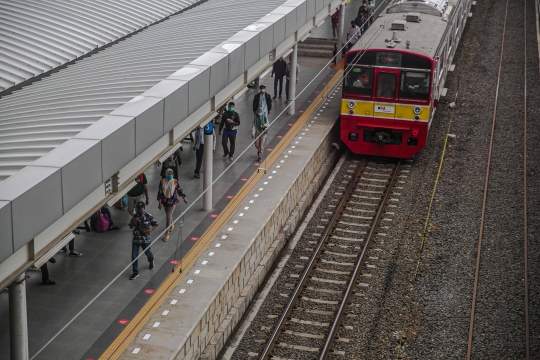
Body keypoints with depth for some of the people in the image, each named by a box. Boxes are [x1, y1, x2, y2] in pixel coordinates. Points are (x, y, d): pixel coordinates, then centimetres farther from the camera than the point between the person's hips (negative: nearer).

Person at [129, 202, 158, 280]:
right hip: (136, 239, 2)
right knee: (134, 256, 1)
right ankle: (135, 273, 12)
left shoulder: (149, 216, -11)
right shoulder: (135, 216, -2)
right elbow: (131, 227, 2)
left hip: (145, 239, -2)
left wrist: (149, 230, -19)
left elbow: (155, 225, -4)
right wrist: (134, 221, -18)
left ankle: (151, 262, 54)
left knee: (148, 253, 19)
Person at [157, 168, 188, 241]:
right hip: (165, 201, 3)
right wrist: (160, 202, -8)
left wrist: (184, 198, 4)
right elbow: (160, 192, -6)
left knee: (168, 216, -6)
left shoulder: (175, 181, -11)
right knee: (168, 215, 22)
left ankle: (167, 234, 1)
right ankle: (172, 225, 53)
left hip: (173, 201, -2)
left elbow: (179, 190, 2)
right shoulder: (162, 181, -10)